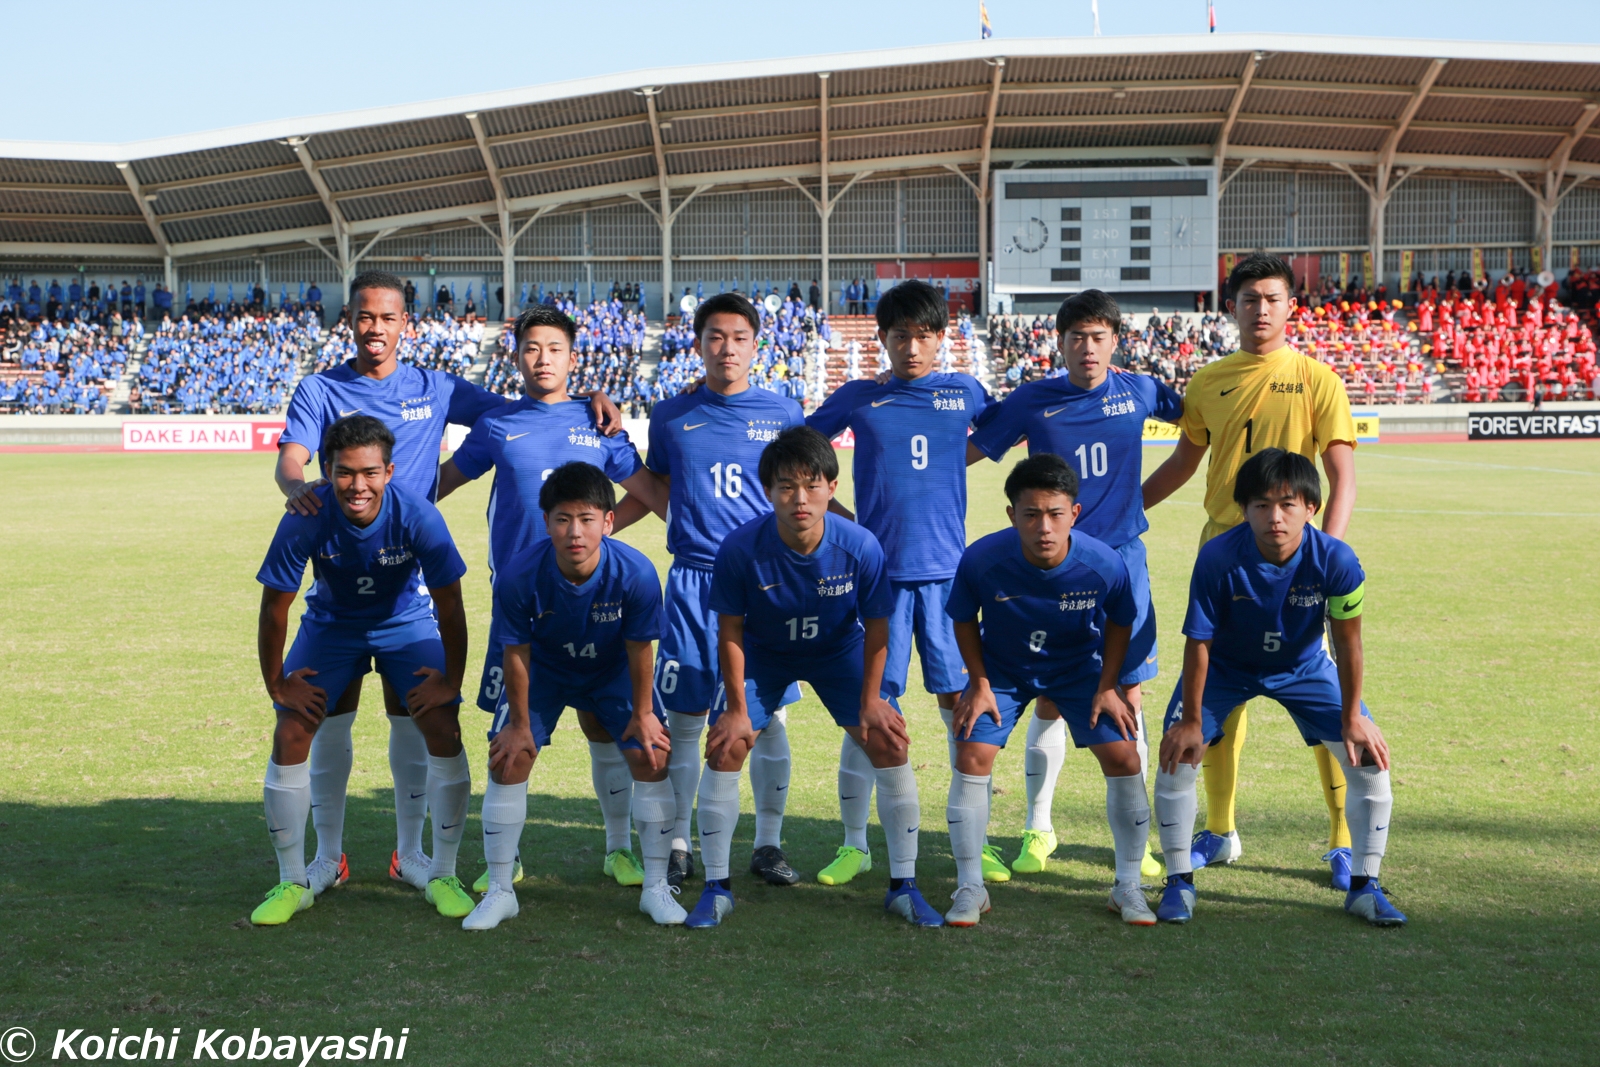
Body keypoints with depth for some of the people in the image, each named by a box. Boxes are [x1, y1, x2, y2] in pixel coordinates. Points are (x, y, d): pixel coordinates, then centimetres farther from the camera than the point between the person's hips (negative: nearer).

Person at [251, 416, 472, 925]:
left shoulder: (417, 516, -31)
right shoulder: (306, 519, -29)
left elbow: (449, 605, -19)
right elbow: (274, 606, -16)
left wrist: (450, 679, -13)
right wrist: (276, 684, -10)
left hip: (406, 622, -1)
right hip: (331, 624, 1)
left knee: (443, 730, -16)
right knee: (290, 736, -12)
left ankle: (442, 875, 2)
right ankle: (294, 882, 6)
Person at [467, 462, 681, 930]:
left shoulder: (636, 573, -33)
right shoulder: (519, 576, -33)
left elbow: (639, 650, -18)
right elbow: (516, 653, -18)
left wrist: (642, 714, -7)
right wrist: (519, 724, -9)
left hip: (613, 672, 0)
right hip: (544, 672, 0)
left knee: (651, 757, -10)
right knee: (507, 761, -10)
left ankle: (656, 887, 7)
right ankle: (499, 891, 7)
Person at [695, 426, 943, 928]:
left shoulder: (860, 546, -28)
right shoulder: (741, 548, -30)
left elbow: (876, 628, -13)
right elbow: (730, 631, -15)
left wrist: (871, 702, -12)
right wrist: (737, 709, -14)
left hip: (839, 651, 0)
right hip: (763, 654, 0)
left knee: (890, 741, -12)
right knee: (724, 747, -14)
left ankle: (904, 886, 4)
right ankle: (716, 888, 3)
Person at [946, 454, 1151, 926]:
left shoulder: (1104, 563, -29)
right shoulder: (981, 559, -31)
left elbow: (1119, 622, -7)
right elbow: (964, 619, -9)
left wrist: (1107, 687, -9)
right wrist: (979, 684, -10)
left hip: (1078, 666, 0)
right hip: (1003, 668, 0)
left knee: (1124, 757, -10)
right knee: (971, 756, -14)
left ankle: (1128, 886, 9)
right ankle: (970, 887, 3)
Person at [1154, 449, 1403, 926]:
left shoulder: (1335, 560, -30)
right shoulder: (1219, 558, -33)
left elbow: (1347, 642, -17)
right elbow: (1199, 642, -22)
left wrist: (1352, 718, -11)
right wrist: (1191, 720, -17)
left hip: (1304, 668, 1)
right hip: (1227, 667, -1)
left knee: (1370, 757, -9)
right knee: (1177, 753, -16)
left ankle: (1364, 887, 10)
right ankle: (1179, 882, 3)